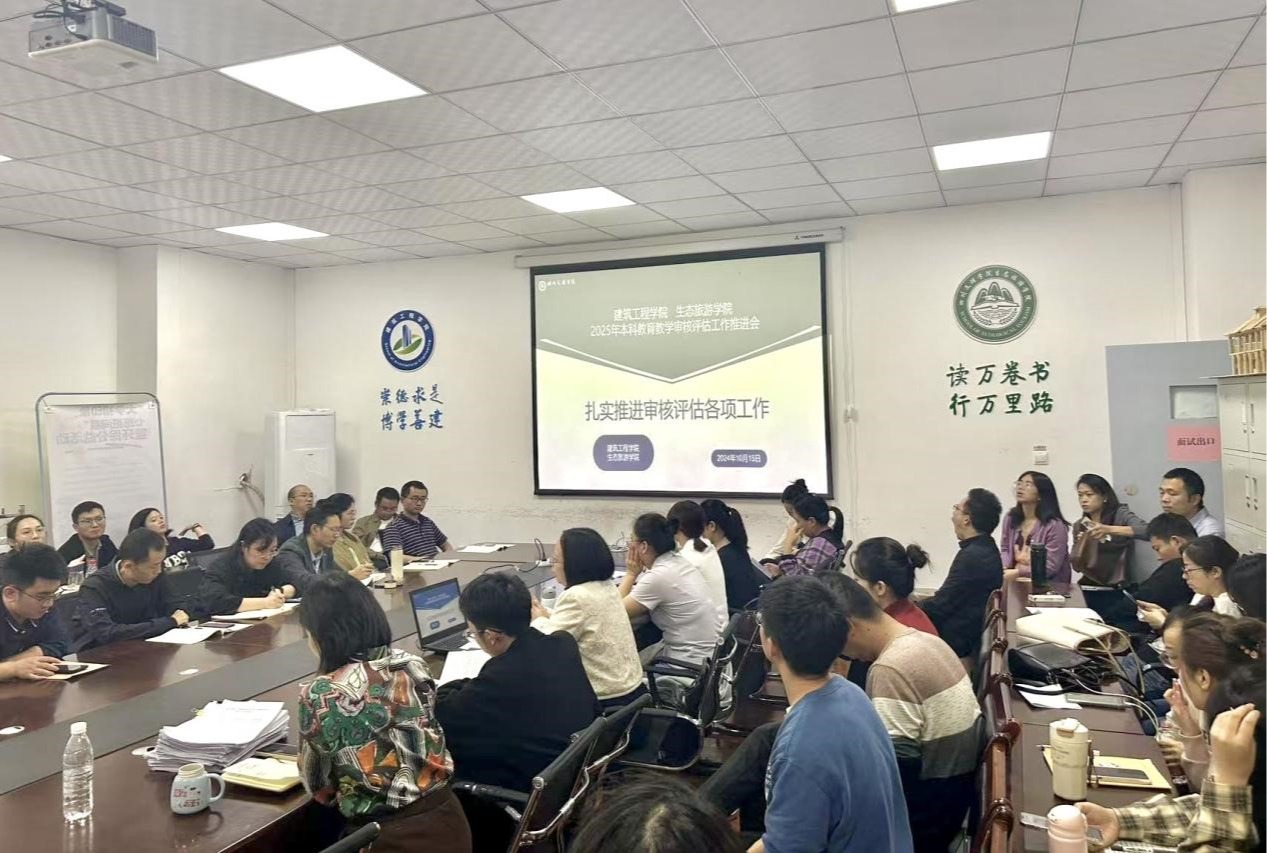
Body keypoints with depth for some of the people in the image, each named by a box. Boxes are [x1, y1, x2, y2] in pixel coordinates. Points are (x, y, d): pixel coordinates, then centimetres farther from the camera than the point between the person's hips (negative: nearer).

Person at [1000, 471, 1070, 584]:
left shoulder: (1055, 525, -13)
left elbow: (1051, 567, -15)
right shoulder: (1010, 517, 6)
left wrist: (1016, 573, -20)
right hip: (1016, 582, 5)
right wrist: (1003, 569, -10)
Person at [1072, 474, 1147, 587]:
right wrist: (1082, 547, -12)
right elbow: (1077, 566, 7)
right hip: (1090, 585, 3)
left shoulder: (1120, 514, -4)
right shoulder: (1079, 526, 8)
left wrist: (1110, 529, -31)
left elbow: (1147, 531, -23)